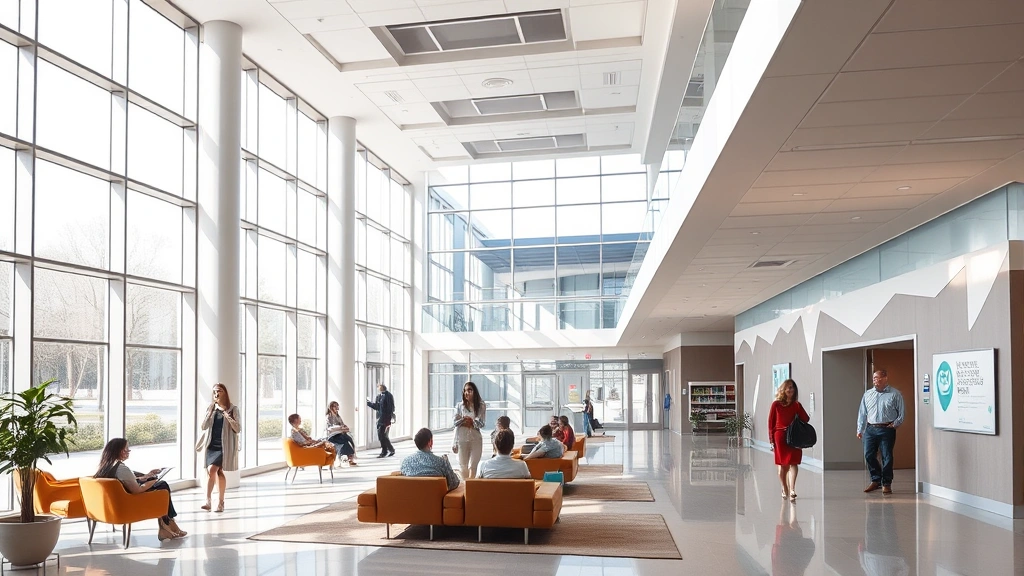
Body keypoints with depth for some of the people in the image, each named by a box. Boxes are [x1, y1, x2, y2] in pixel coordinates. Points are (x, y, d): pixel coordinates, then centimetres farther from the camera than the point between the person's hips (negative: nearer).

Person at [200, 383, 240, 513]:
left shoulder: (233, 409, -1)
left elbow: (238, 429, -5)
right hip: (212, 445, 4)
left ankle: (208, 501, -7)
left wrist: (228, 417, -19)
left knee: (212, 469, -15)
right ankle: (221, 502, 7)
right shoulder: (211, 408, 9)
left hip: (225, 446, -4)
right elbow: (203, 427, 0)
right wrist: (210, 412, -12)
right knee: (218, 472, 1)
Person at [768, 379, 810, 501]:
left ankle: (791, 489, -7)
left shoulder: (796, 405, 6)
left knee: (793, 463, -4)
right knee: (783, 465, 2)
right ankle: (785, 490, 3)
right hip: (780, 436, 0)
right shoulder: (776, 404, 0)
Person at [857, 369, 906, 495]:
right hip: (870, 429, 4)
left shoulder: (895, 394, 0)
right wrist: (860, 430, 12)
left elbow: (902, 412, 3)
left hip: (886, 430, -4)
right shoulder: (868, 394, 12)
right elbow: (862, 413, 15)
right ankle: (876, 480, 18)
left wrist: (895, 424, -5)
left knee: (887, 457, -1)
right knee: (869, 456, 2)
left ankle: (886, 483, 10)